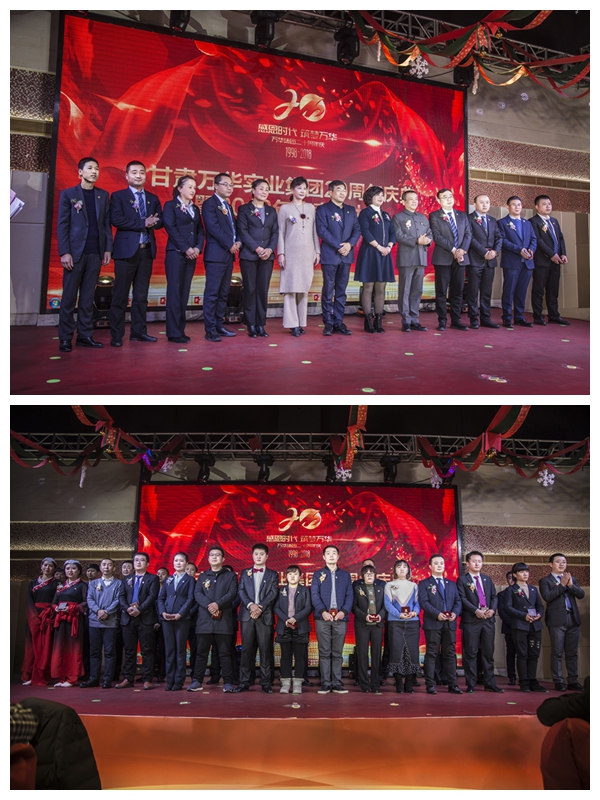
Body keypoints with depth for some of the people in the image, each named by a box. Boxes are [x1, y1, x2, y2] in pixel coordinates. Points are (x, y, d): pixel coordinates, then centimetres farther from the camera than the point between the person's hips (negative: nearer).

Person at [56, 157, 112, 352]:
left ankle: (85, 335, 8)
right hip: (75, 252, -3)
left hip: (95, 253, 3)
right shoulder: (68, 194, 3)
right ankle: (65, 338, 2)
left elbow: (107, 224, 11)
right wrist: (64, 252, -10)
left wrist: (108, 249, 2)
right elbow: (62, 225, -2)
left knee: (88, 296, 5)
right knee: (69, 297, -1)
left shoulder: (103, 195, 12)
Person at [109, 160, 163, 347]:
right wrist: (143, 223, -14)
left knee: (141, 295, 8)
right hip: (126, 250, -5)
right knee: (120, 295, -3)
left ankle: (138, 331, 14)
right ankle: (116, 335, 0)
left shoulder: (153, 198, 17)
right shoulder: (118, 196, 2)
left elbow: (159, 221, 8)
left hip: (147, 251, 5)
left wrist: (151, 223, -14)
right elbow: (116, 220, -13)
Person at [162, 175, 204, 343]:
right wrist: (186, 248, -14)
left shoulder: (195, 208, 18)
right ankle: (174, 333, -6)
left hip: (191, 255, 6)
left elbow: (200, 230, 13)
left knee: (185, 292, 5)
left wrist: (198, 248, -5)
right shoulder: (170, 205, 1)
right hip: (175, 253, -6)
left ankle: (181, 329, 8)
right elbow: (170, 228, -9)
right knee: (175, 291, -6)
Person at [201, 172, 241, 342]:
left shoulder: (228, 207, 21)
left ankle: (219, 325, 15)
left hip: (229, 255, 9)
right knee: (212, 293, -7)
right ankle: (210, 330, -5)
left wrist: (238, 242, 0)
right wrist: (230, 245, -12)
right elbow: (214, 228, -15)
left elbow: (233, 228, 20)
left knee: (223, 293, 9)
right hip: (216, 254, -8)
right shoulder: (209, 204, -5)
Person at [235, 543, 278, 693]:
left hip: (265, 615, -1)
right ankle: (245, 682, 5)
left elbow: (273, 593, 1)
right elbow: (241, 591, 5)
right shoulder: (245, 573, 16)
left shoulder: (272, 574, 12)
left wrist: (260, 607, -13)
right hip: (247, 615, 1)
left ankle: (266, 683, 1)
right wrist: (250, 605, -12)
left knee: (266, 649, -2)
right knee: (247, 649, 1)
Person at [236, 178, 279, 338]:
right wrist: (257, 249, -14)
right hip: (249, 255, -3)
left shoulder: (271, 211, 16)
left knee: (263, 290, 2)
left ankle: (261, 325, 7)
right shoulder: (244, 209, 4)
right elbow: (243, 231, -5)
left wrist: (269, 249, -8)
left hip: (267, 256, 3)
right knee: (250, 289, -1)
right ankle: (251, 325, 4)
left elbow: (275, 232, 9)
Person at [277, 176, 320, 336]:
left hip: (308, 253, 3)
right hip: (291, 252, -3)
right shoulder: (284, 208, 2)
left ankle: (302, 322, 10)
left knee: (304, 287, 5)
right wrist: (280, 253, -7)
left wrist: (317, 251, 6)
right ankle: (292, 324, -1)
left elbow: (315, 231, 11)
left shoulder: (311, 208, 11)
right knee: (290, 287, -4)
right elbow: (281, 232, 0)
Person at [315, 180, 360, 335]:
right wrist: (338, 246, -15)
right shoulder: (323, 209, 0)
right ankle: (328, 323, 3)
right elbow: (322, 230, -9)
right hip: (329, 255, -5)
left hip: (346, 255, 5)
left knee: (341, 291, 6)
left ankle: (339, 322, 10)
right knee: (328, 291, -2)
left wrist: (350, 244, -9)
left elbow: (357, 229, 10)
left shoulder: (351, 210, 16)